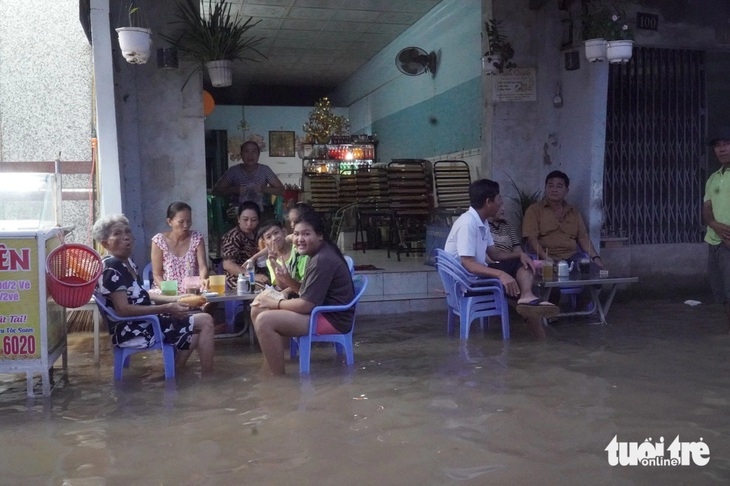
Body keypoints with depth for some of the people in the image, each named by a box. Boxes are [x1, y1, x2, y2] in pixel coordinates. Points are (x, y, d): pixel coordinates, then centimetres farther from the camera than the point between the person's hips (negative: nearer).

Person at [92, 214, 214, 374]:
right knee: (205, 321, -11)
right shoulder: (111, 268, -18)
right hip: (132, 329, -10)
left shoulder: (127, 263, 13)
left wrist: (174, 299, 9)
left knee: (203, 321, 14)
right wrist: (167, 308, -25)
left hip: (144, 321, 10)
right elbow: (124, 310, -25)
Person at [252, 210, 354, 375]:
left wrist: (274, 303, -10)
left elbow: (307, 305, -23)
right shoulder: (319, 255, 13)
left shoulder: (323, 260, -20)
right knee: (263, 312, 17)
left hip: (332, 319, -11)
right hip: (323, 312, 11)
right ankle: (272, 370, 13)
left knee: (264, 321, -21)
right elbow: (306, 293, 16)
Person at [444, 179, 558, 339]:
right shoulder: (467, 223, -21)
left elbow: (494, 254, 15)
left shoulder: (481, 223, 9)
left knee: (523, 266, -5)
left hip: (479, 273, 9)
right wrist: (500, 274, -37)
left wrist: (520, 255, -2)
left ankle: (528, 298, -25)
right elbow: (467, 264, -28)